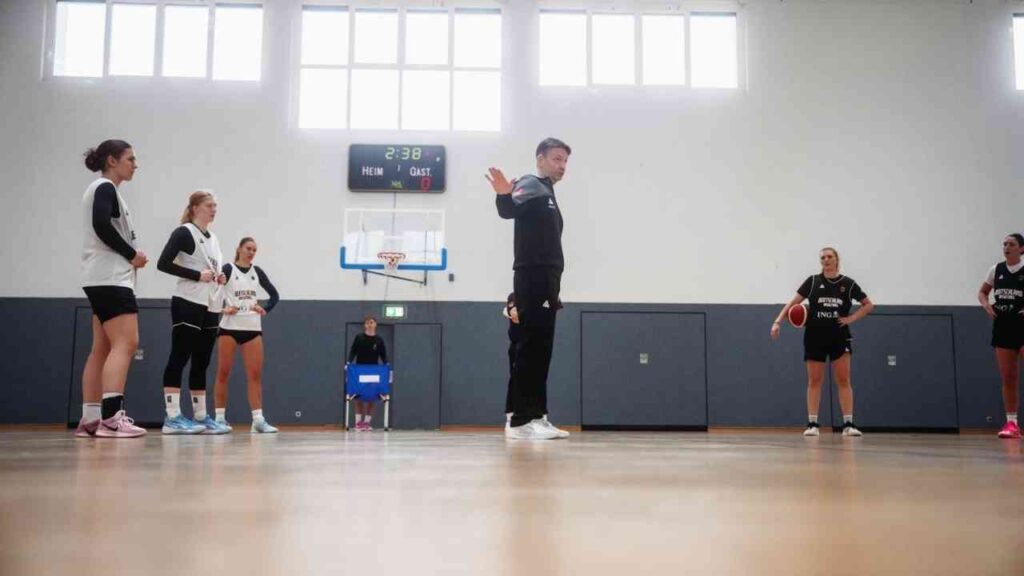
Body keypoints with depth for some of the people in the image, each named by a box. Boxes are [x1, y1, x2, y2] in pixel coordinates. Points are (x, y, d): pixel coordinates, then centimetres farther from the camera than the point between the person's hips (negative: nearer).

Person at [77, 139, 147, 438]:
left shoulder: (102, 189, 23)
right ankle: (111, 418, -22)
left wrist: (130, 256, 5)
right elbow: (102, 226, -20)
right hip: (110, 278, -10)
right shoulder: (105, 188, -6)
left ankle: (90, 419, 5)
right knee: (126, 343, -16)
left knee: (103, 348, 6)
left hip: (104, 280, 10)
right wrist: (132, 254, -10)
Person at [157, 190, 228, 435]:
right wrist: (197, 275, -17)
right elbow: (163, 264, -13)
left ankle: (201, 417, 12)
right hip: (187, 304, -8)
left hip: (210, 307, 8)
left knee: (201, 362, 8)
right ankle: (172, 417, -9)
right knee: (179, 358, -8)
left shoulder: (213, 238, 19)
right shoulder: (184, 233, -4)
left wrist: (220, 278, 6)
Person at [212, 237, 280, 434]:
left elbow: (274, 294, 17)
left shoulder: (257, 271, 12)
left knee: (255, 374, -2)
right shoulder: (228, 269, -1)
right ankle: (220, 417, 7)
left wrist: (265, 310, 2)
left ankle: (258, 419, -4)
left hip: (253, 329, 4)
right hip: (229, 327, -4)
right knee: (223, 373, 0)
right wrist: (222, 308, -18)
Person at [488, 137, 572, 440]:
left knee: (540, 350, 9)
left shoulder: (548, 194, 26)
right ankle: (520, 420, -15)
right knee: (531, 348, -14)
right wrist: (504, 196, -46)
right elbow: (509, 210, -23)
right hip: (533, 278, -10)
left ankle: (534, 417, 13)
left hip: (546, 281, 10)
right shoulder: (532, 185, -2)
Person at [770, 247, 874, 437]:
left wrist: (852, 318, -4)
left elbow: (869, 305, 10)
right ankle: (812, 424, 7)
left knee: (843, 380, -4)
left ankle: (848, 424, -3)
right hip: (815, 337, 0)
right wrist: (778, 321, -14)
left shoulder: (848, 284, 2)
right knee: (814, 380, 3)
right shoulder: (813, 281, 1)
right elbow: (794, 302, -2)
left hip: (839, 337, 0)